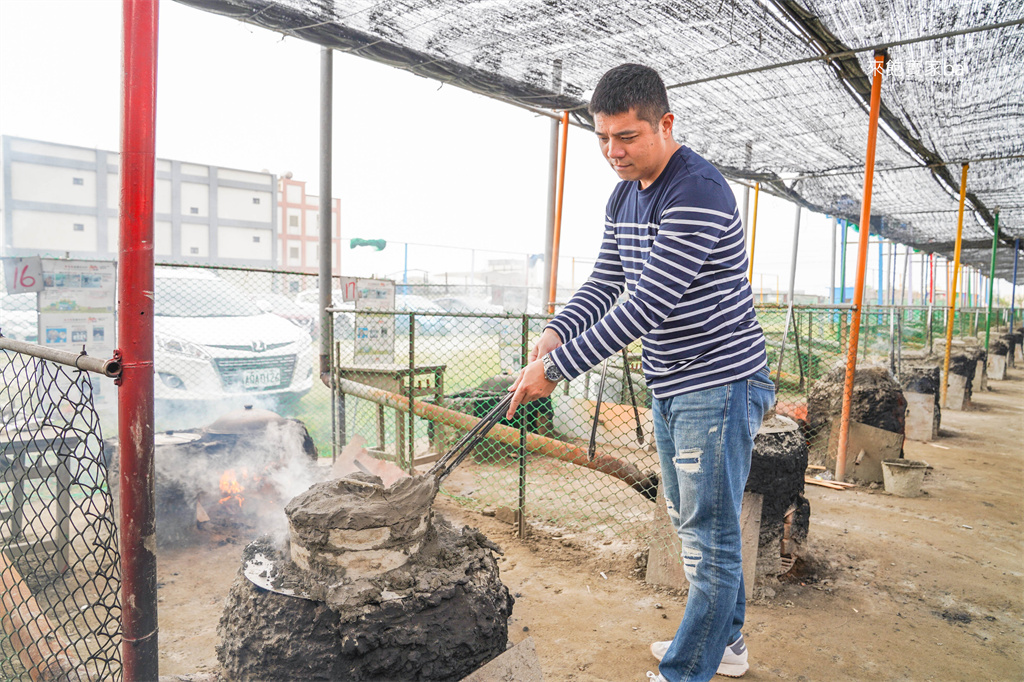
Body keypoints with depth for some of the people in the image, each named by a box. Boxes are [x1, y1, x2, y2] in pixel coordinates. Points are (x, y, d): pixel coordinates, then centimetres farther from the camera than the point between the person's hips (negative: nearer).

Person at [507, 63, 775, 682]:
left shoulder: (699, 194, -22)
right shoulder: (624, 198, 9)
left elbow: (647, 306, -28)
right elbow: (604, 284, 12)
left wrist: (557, 368, -25)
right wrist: (556, 333, -8)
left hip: (720, 385, -10)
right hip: (670, 388, 10)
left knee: (711, 540, 1)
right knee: (693, 524, 20)